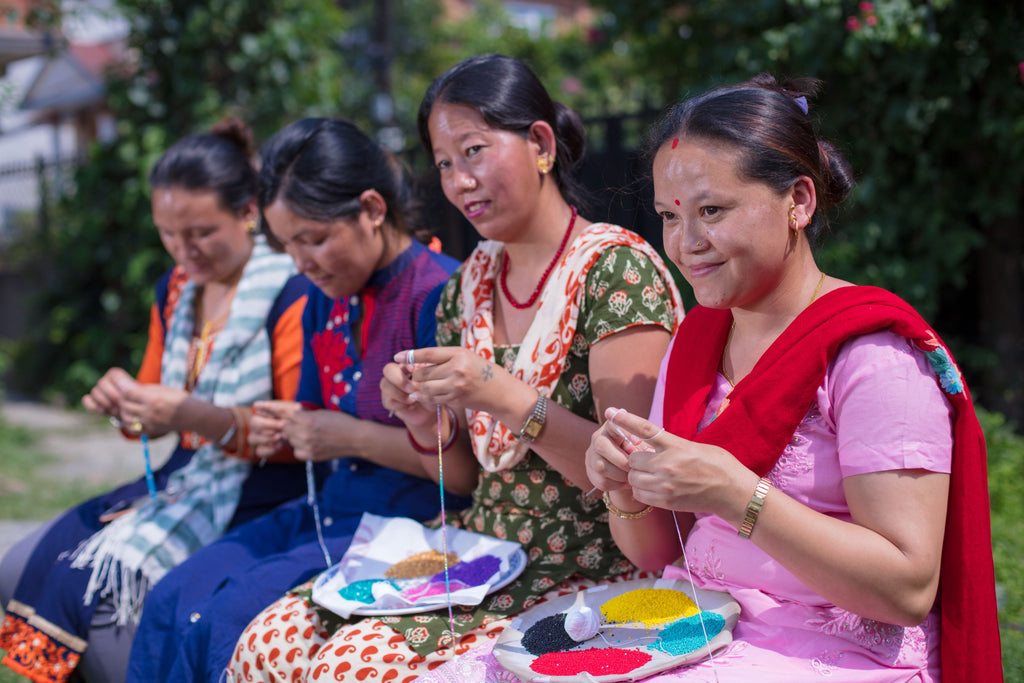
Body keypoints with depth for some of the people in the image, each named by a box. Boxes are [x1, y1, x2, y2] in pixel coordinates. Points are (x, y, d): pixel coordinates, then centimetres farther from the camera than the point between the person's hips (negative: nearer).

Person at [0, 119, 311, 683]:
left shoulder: (293, 293, -13)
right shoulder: (175, 290, 12)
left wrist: (203, 418, -28)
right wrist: (126, 405, -4)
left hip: (260, 497, -8)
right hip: (182, 481, 8)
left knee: (100, 583, -22)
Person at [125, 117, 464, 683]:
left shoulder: (440, 296, -17)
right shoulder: (325, 303, 11)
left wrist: (354, 437, -17)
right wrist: (287, 428, 1)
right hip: (330, 509, 8)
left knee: (223, 620, -19)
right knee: (171, 601, -6)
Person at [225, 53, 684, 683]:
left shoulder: (616, 267, -10)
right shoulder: (470, 284, 10)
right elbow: (465, 479, 14)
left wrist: (508, 399, -27)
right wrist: (424, 422, -7)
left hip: (587, 578, -6)